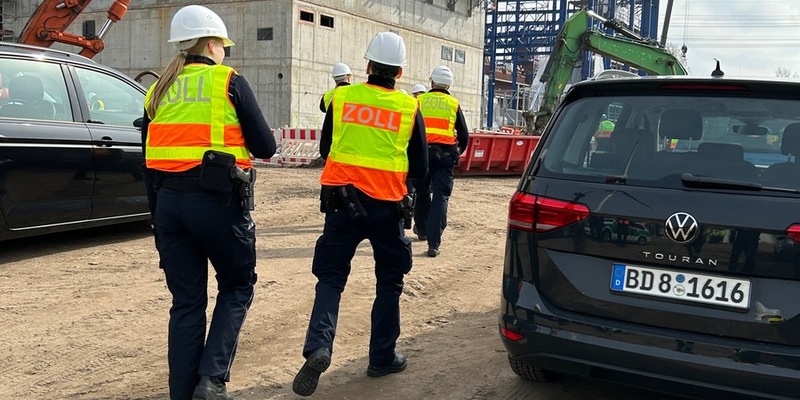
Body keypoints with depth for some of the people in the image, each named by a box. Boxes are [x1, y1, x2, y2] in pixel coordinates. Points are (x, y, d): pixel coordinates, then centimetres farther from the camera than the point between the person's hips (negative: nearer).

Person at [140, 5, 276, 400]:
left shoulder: (159, 91, 15)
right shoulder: (230, 82, -1)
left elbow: (149, 161, 15)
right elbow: (265, 147, -2)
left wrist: (159, 213, 21)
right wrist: (242, 138, 20)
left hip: (169, 202, 5)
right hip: (218, 201, -5)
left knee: (186, 302, 12)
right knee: (236, 287, 14)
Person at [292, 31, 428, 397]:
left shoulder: (342, 98, 1)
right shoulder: (409, 108, -2)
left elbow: (325, 149, 12)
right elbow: (420, 168, 4)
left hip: (342, 200, 1)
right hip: (386, 205, -1)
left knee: (331, 276, 8)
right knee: (389, 281, 15)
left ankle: (318, 347, -11)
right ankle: (382, 357, 20)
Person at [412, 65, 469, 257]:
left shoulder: (419, 101, 7)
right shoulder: (454, 104, 9)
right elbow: (464, 135, 12)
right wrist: (457, 153, 27)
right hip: (445, 155, -1)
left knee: (422, 192, 20)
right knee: (440, 197, -3)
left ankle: (422, 229, 38)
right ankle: (433, 243, -12)